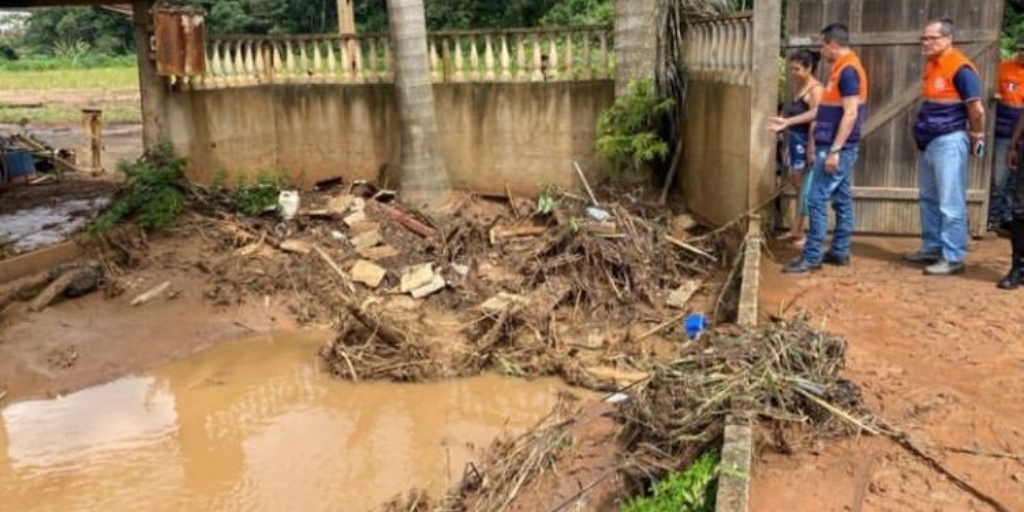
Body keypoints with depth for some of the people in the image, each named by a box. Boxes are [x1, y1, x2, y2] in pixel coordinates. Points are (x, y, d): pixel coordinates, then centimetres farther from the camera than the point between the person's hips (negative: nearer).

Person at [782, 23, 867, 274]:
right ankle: (840, 251, 18)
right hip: (839, 147, 10)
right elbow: (829, 111, 21)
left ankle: (812, 257, -7)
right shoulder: (844, 69, 15)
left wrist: (833, 151, -24)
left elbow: (850, 114, -22)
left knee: (817, 199, -9)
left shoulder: (847, 70, -16)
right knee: (842, 199, 12)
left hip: (837, 148, -10)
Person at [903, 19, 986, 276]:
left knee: (950, 203, -5)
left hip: (949, 142, -9)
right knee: (929, 199, 15)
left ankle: (953, 257, 0)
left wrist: (976, 138, -3)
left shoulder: (960, 68, -15)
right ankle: (931, 248, 26)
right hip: (928, 142, 9)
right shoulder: (932, 65, 12)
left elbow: (977, 109, -14)